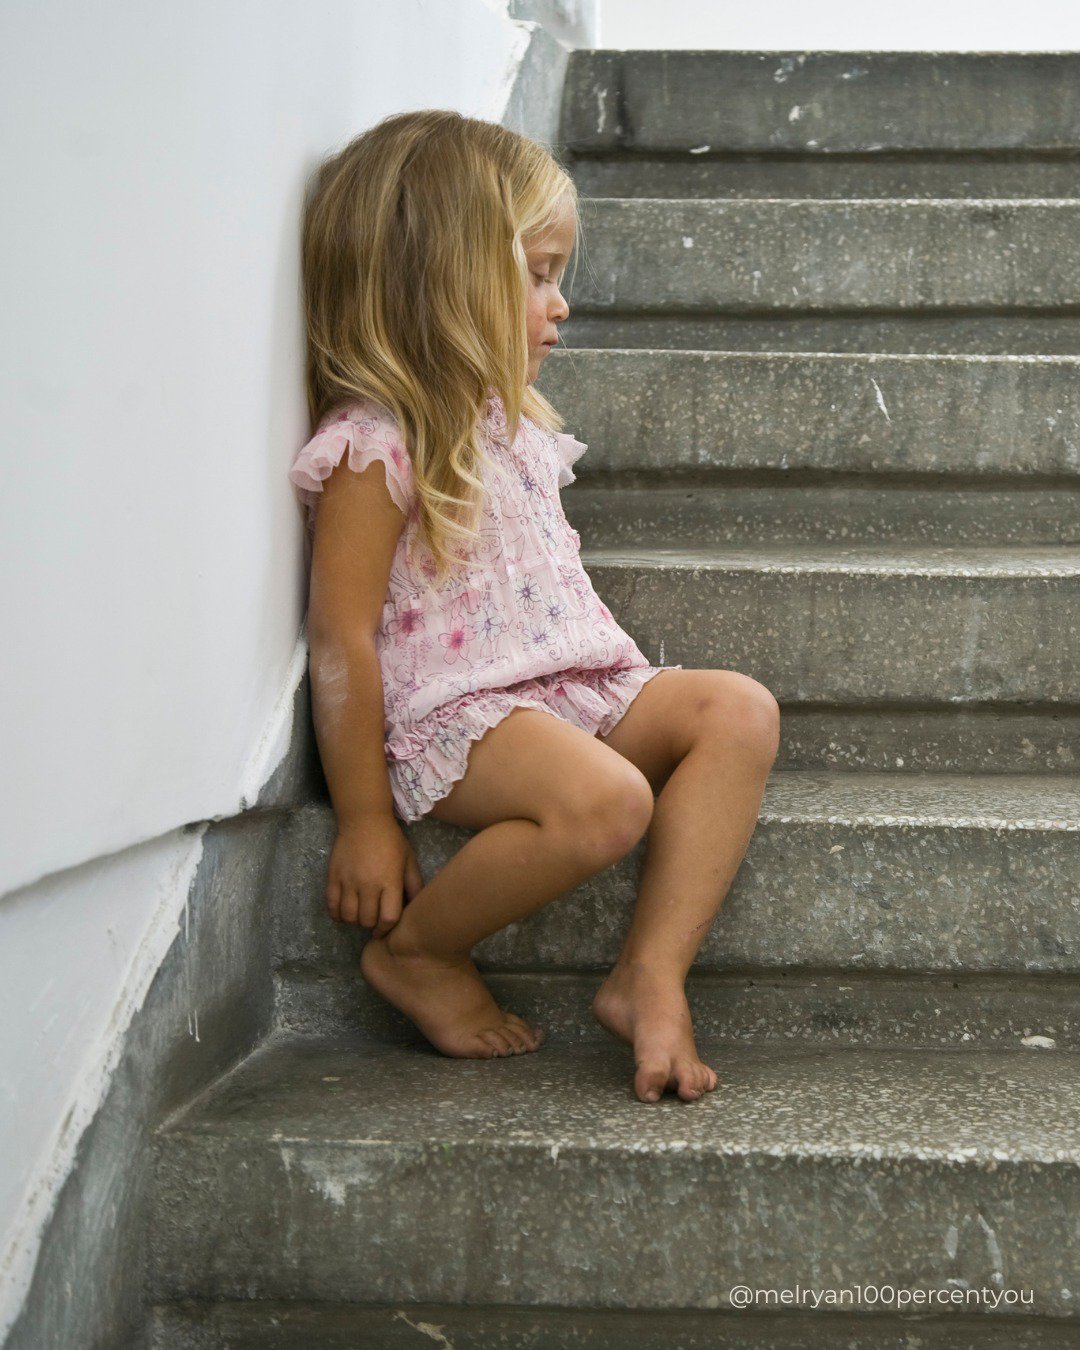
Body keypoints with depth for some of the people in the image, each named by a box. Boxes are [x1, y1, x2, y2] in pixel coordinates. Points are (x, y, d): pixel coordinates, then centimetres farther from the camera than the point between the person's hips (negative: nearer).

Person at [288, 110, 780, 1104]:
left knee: (741, 710, -12)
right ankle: (418, 955, -8)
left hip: (574, 684, 9)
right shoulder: (372, 446, -12)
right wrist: (364, 823, -14)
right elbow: (342, 640, -15)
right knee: (605, 800, -34)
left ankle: (652, 975, -17)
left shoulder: (510, 423, 18)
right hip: (448, 712, -9)